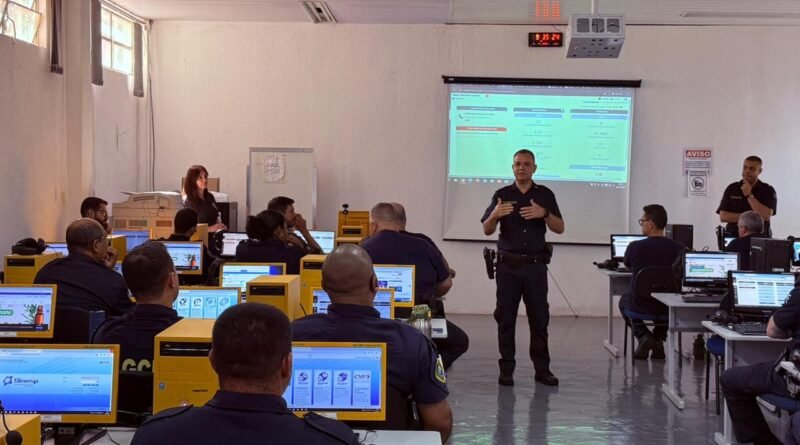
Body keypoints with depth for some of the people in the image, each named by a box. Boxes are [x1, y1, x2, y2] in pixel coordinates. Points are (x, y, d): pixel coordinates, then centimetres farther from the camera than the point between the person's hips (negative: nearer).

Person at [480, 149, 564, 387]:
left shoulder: (545, 195, 6)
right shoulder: (501, 195, 5)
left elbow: (560, 228, 1)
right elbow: (487, 230, 1)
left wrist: (544, 214, -18)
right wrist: (495, 215, -20)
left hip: (535, 265, 0)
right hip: (508, 265, 0)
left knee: (539, 318, 1)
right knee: (505, 318, 1)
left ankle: (542, 368, 8)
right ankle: (506, 369, 7)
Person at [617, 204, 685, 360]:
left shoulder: (634, 247, -14)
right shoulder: (680, 249, -10)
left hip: (641, 306, -2)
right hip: (669, 309, 2)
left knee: (624, 299, 33)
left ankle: (643, 336, 12)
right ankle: (658, 339, 23)